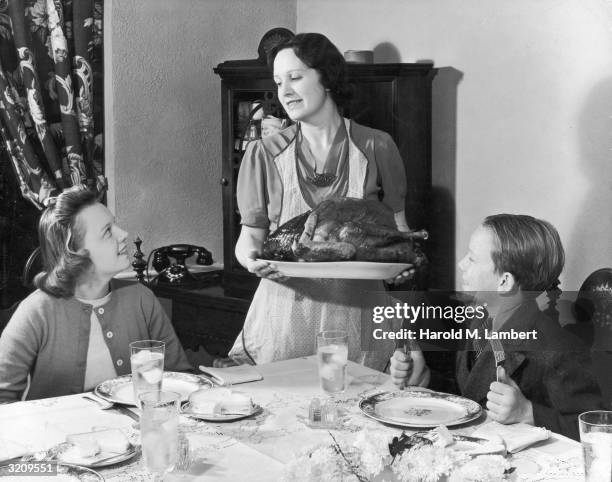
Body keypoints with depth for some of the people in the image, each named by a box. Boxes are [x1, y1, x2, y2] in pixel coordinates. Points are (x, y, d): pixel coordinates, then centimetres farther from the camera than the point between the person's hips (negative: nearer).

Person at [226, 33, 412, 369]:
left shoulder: (376, 148, 2)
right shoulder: (264, 154, 3)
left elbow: (397, 225, 10)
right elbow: (251, 233, 6)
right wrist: (250, 257, -16)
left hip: (355, 313, 0)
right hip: (286, 313, 0)